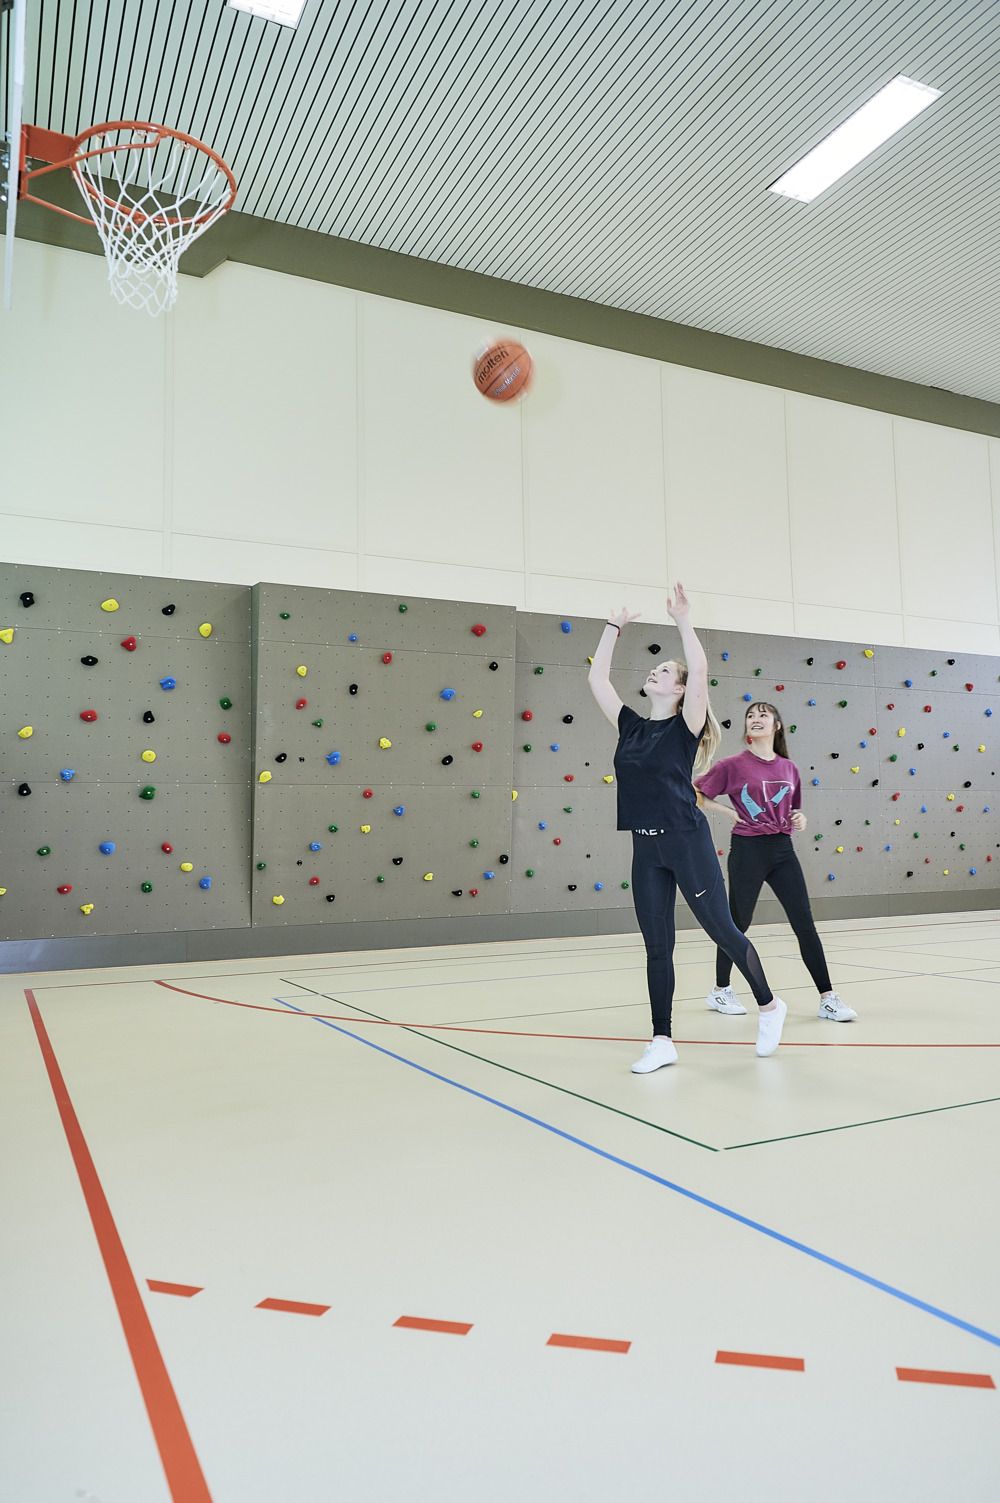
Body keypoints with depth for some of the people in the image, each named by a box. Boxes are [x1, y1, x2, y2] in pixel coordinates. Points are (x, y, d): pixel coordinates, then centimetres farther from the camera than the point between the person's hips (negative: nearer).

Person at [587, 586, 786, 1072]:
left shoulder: (685, 727, -4)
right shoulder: (632, 727, 10)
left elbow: (700, 670, -19)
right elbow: (596, 678, 12)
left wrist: (684, 620, -13)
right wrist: (615, 626, 15)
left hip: (687, 841, -5)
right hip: (646, 849, 5)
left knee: (722, 930, 6)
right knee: (657, 948, 9)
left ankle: (769, 1005, 28)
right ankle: (661, 1041, 17)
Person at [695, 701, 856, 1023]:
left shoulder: (789, 767, 9)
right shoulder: (733, 765, -5)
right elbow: (694, 793, -1)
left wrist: (799, 819, 0)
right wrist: (728, 812, -6)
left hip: (782, 850, 4)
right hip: (747, 851, -4)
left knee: (804, 922, -1)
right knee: (738, 923, 7)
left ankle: (828, 998, 5)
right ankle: (720, 991, 25)